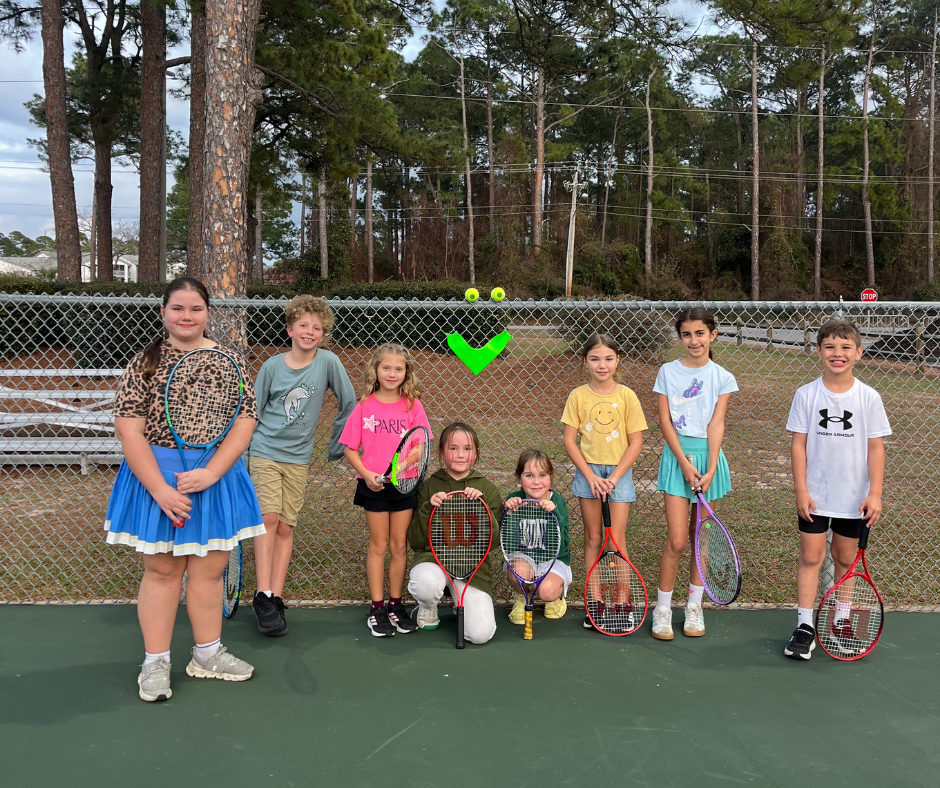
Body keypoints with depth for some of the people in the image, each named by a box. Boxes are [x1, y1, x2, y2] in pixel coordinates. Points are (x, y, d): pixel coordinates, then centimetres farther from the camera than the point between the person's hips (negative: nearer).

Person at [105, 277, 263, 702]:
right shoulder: (144, 363, -5)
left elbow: (244, 423, -6)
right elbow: (129, 431, -11)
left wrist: (209, 474, -17)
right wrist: (161, 489, -18)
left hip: (216, 475, 2)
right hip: (155, 477, -2)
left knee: (210, 569, 11)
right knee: (162, 570, 7)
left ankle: (207, 654, 29)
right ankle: (155, 663, 21)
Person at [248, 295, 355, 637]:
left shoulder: (328, 362, -6)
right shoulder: (272, 366, -3)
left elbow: (348, 403, 3)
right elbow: (252, 412, 5)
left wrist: (337, 445, 8)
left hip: (298, 457, 1)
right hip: (264, 451, -1)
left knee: (286, 528, 3)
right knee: (268, 518, -14)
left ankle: (276, 599, 8)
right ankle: (263, 596, -10)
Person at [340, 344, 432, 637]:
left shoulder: (413, 405, -1)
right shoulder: (364, 406, -4)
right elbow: (350, 448, -2)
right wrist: (366, 474, -15)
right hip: (374, 486, -1)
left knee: (400, 546, 10)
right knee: (378, 546, 8)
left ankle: (396, 605, 23)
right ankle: (376, 608, 17)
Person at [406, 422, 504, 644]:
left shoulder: (487, 488, 3)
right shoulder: (429, 486, 2)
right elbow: (415, 542, 0)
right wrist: (428, 509, -16)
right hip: (433, 557, 0)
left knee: (481, 634, -21)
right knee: (425, 585, -38)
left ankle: (462, 605, 15)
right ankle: (427, 609, 1)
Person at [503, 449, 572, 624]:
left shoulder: (556, 502, -17)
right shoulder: (514, 500, -14)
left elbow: (561, 549, -23)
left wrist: (555, 515, -37)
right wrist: (509, 513, -31)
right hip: (522, 557, 1)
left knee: (546, 591, -31)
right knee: (518, 570, -34)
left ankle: (558, 591, 9)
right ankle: (519, 597, 2)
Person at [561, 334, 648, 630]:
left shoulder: (626, 396, -4)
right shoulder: (578, 396, -2)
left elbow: (636, 442, -4)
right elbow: (570, 441, -2)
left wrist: (614, 477, -11)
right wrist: (590, 476, -11)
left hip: (619, 473, -1)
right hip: (588, 472, 1)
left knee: (616, 539, -2)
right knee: (593, 538, 8)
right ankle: (593, 601, 15)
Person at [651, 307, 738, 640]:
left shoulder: (722, 378, 3)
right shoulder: (668, 372, 1)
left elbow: (716, 425, -3)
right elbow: (665, 422, -3)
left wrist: (710, 468, -13)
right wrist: (685, 463, -12)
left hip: (708, 455, 1)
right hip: (677, 455, -1)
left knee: (700, 535, 9)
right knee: (676, 539, -7)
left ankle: (694, 606, 21)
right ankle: (662, 608, 7)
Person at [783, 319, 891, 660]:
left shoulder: (868, 398, -3)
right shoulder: (807, 395, -4)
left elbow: (875, 448, -2)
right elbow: (799, 444, -3)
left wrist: (875, 494, -7)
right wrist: (801, 491, -8)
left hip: (854, 497, 1)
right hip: (815, 495, -1)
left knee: (845, 558, 12)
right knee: (811, 557, 1)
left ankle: (841, 619, 29)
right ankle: (804, 626, 8)